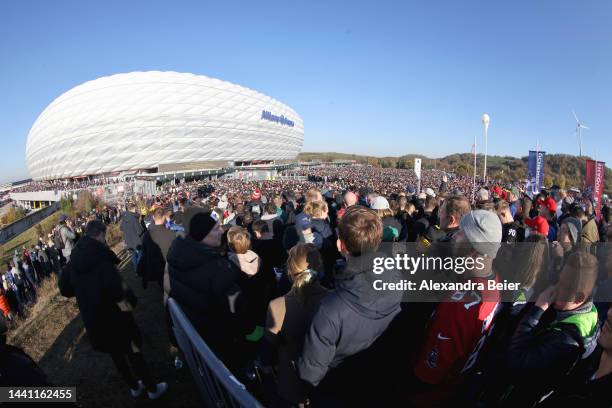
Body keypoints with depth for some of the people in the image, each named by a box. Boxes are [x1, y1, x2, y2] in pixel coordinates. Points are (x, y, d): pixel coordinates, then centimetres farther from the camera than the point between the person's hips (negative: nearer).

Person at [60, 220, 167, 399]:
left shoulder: (74, 259, 1)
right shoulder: (100, 255, -23)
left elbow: (65, 289, 11)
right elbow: (112, 282, -36)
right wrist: (123, 302, -24)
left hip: (91, 317, 7)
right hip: (112, 314, -7)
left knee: (116, 353, 23)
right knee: (133, 349, 11)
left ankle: (134, 387, 42)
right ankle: (152, 388, 28)